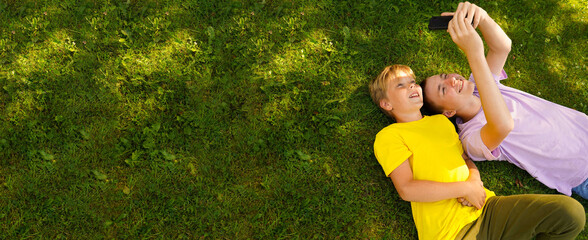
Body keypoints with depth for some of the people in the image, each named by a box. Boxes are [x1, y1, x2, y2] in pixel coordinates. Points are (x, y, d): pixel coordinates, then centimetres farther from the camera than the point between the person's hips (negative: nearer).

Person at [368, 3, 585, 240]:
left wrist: (474, 179, -4)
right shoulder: (387, 137, -2)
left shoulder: (441, 120, 19)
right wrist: (465, 188, -10)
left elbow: (467, 159, 20)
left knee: (571, 213, -8)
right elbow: (407, 189, -12)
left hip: (485, 208, 6)